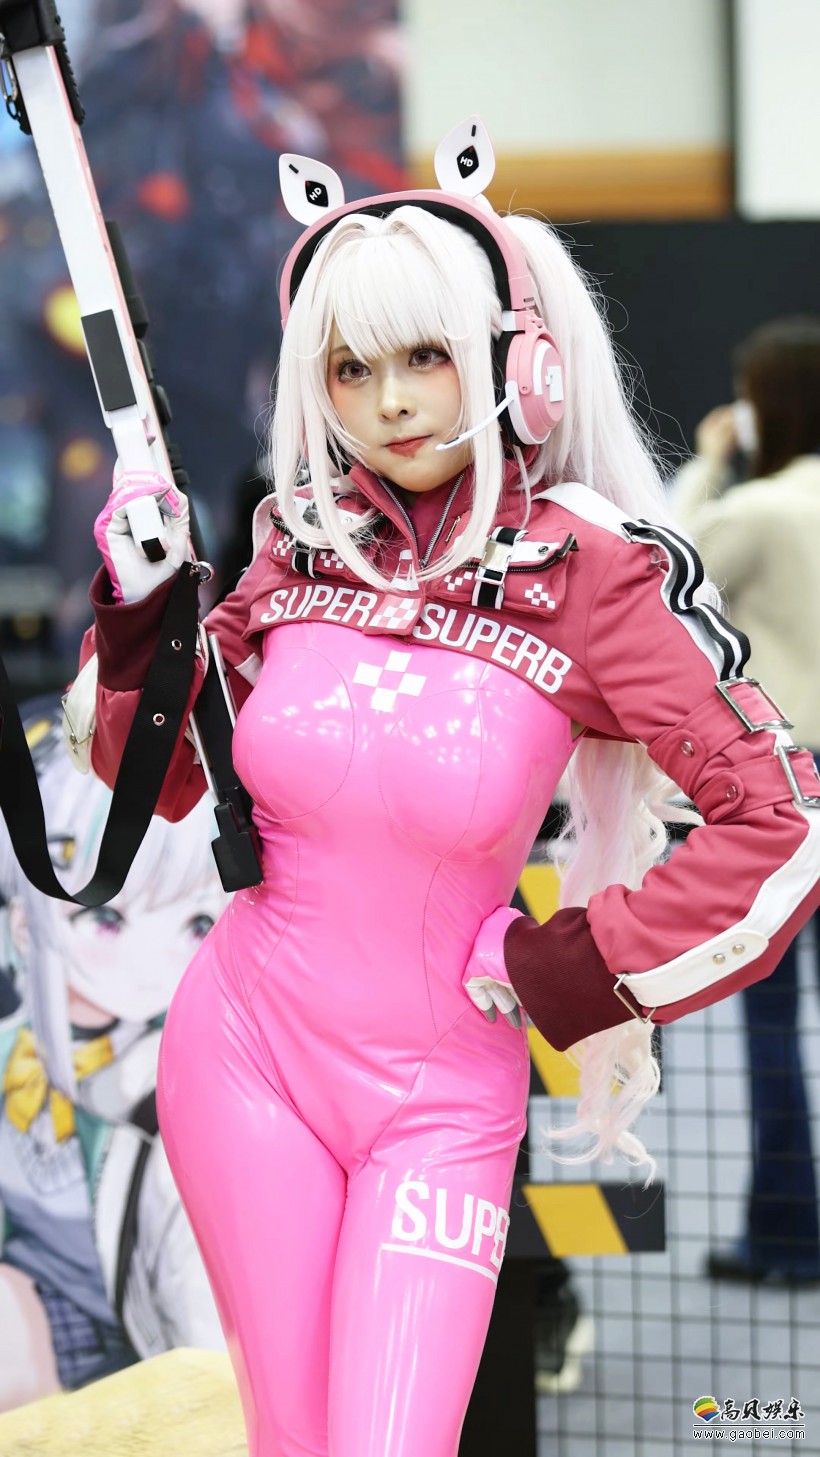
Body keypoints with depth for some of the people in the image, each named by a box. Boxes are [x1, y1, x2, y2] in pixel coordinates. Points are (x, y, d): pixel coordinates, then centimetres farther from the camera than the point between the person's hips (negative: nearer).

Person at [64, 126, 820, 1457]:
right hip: (243, 1048, 3)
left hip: (443, 1089, -3)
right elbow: (169, 778, 13)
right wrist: (138, 611, -2)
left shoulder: (585, 572, -12)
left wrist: (562, 968, -10)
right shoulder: (299, 546, -1)